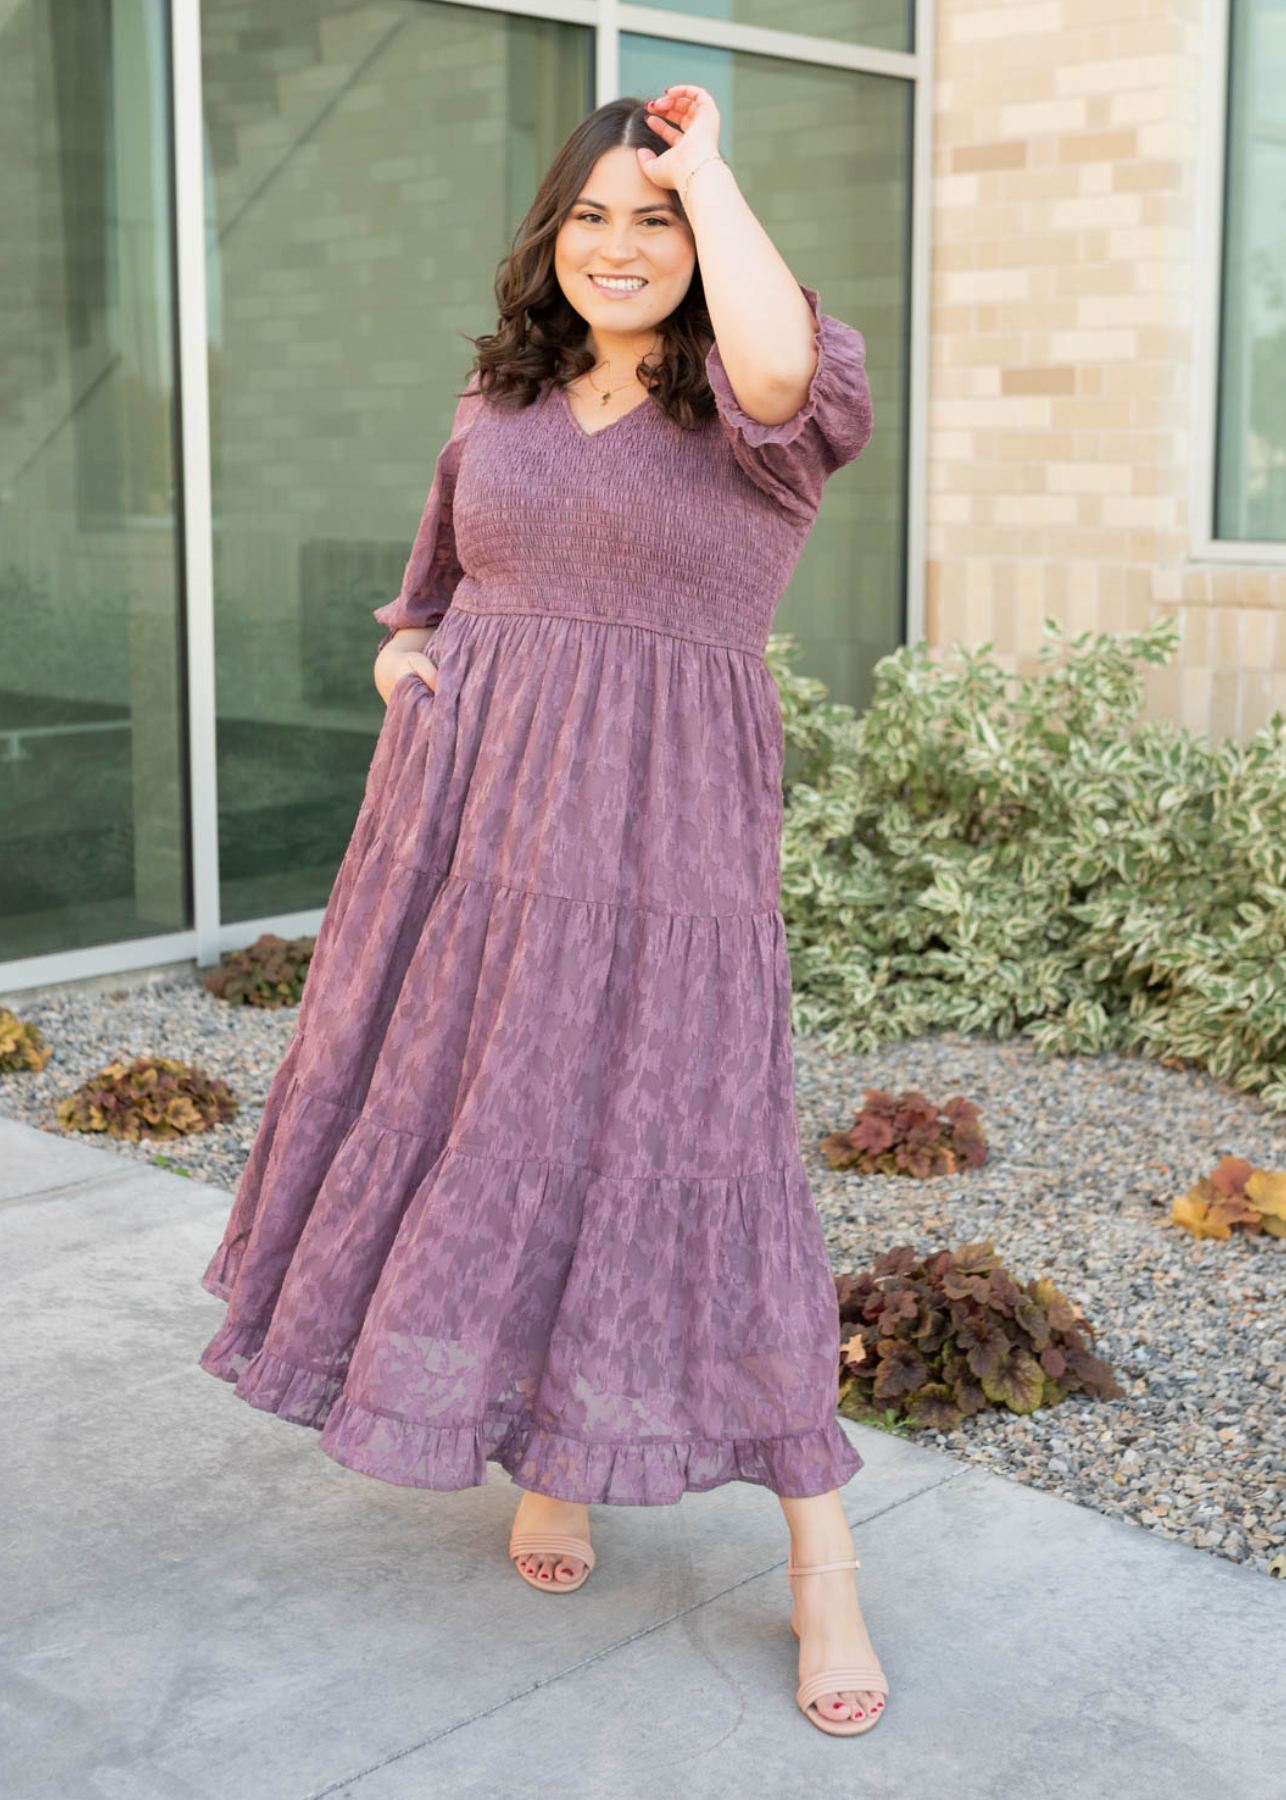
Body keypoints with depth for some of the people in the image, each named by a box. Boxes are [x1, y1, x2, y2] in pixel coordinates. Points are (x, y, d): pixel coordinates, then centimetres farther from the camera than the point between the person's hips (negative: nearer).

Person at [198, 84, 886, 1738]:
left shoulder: (743, 411, -2)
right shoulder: (498, 400, 14)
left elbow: (788, 370, -28)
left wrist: (706, 165, -14)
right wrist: (400, 655, 5)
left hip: (657, 829, -5)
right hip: (469, 806, 6)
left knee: (680, 1157, -7)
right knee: (473, 1121, 9)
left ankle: (821, 1567, 5)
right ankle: (545, 1451, 33)